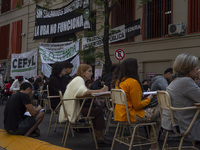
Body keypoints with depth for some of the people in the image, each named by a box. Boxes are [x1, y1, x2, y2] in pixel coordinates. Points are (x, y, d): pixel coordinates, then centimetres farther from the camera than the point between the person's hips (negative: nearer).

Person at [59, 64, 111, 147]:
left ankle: (98, 137, 3)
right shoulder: (78, 79, -13)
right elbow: (83, 92, -32)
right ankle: (100, 139, -5)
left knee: (97, 110, 3)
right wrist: (100, 91, -28)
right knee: (99, 111, -12)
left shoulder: (80, 80, 19)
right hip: (73, 111, -9)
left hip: (74, 109, 9)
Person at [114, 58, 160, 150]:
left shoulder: (119, 81, 9)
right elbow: (137, 105, -15)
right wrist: (148, 99, 0)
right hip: (131, 116, -9)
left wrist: (143, 96, 18)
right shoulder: (133, 82, -18)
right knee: (159, 111, 1)